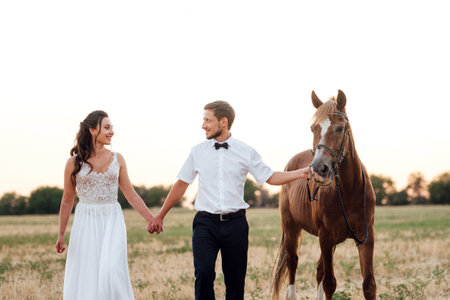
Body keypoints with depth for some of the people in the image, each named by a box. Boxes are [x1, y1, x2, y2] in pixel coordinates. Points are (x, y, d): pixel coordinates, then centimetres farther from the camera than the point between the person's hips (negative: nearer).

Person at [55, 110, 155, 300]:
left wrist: (152, 220, 5)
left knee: (112, 272, -15)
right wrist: (61, 235, 9)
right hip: (86, 222, 0)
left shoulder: (117, 159, 5)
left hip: (112, 221, 1)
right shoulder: (74, 162, 0)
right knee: (85, 277, 0)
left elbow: (131, 195, 8)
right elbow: (67, 201, 7)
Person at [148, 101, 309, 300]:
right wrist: (160, 216, 17)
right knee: (204, 273, -19)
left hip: (235, 223, 0)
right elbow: (181, 184, 14)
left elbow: (270, 178, 9)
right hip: (205, 223, 0)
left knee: (235, 280, 5)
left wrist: (300, 173, -6)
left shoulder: (246, 152, 3)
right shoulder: (198, 151, 6)